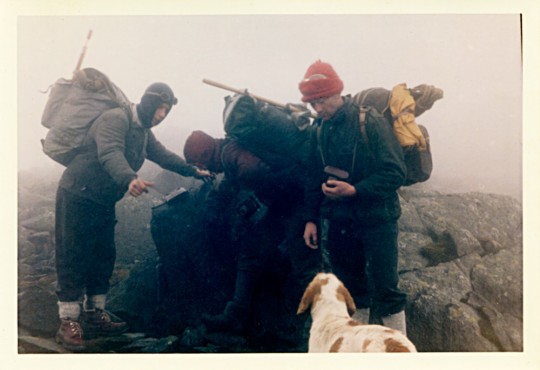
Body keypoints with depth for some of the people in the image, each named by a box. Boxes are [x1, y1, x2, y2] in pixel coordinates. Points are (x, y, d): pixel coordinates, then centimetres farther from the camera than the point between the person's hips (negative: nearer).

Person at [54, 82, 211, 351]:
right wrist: (129, 178, -53)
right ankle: (68, 324, -3)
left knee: (103, 257, 10)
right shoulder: (116, 119, -19)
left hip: (104, 202, 9)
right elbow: (110, 153, -35)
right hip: (77, 196, -9)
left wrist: (194, 171, 7)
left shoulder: (143, 132, 11)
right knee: (73, 258, -7)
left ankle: (93, 315, 21)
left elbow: (163, 156, 18)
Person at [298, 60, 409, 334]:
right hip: (337, 221, 5)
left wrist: (355, 190, -25)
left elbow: (395, 172, -17)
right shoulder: (320, 128, 4)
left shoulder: (371, 121, -14)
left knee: (385, 288, -2)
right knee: (351, 289, 15)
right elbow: (315, 178, 13)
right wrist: (311, 218, 9)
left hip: (375, 219, -5)